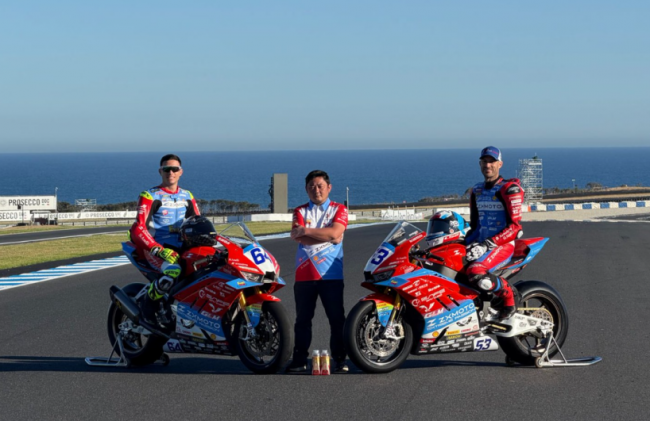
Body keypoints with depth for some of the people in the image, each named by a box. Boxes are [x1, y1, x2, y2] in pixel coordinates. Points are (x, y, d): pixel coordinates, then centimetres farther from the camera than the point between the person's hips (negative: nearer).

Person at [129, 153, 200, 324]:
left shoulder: (187, 196, 17)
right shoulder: (149, 196, -2)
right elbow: (138, 228, -13)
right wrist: (159, 249, -26)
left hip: (182, 248, 6)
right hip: (154, 248, -6)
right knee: (173, 270, -37)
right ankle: (149, 302, -13)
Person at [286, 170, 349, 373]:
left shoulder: (339, 210, 8)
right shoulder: (300, 211, 13)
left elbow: (335, 232, -12)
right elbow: (297, 237, -6)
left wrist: (307, 230, -11)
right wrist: (327, 236, -13)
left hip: (331, 274, -2)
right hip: (304, 274, 2)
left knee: (337, 319, -2)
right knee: (303, 319, 5)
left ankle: (339, 360, 3)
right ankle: (300, 360, 10)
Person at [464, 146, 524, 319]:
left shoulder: (509, 189, -8)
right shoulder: (476, 191, 16)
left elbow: (514, 227, -15)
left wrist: (488, 244, -22)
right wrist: (462, 242, 3)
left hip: (503, 245, -8)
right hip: (481, 244, 8)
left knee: (475, 272, -34)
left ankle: (509, 299, -12)